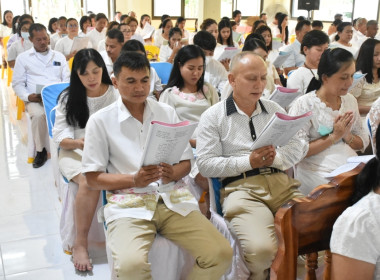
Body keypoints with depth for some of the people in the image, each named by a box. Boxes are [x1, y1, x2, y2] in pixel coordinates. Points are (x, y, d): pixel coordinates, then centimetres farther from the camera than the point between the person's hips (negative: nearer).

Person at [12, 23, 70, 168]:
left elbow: (67, 79, 16)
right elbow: (17, 83, 10)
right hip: (35, 99, -1)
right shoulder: (23, 58, 13)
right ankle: (40, 150, -13)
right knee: (38, 114, -36)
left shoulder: (59, 56, 20)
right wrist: (27, 96, -11)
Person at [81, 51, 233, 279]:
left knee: (221, 253, -15)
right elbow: (93, 178, 0)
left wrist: (173, 174, -10)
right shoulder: (100, 121, 1)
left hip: (174, 199, 3)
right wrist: (134, 180, -15)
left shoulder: (167, 112, 11)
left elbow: (186, 163, 13)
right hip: (129, 205, -3)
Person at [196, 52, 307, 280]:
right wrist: (248, 162, -13)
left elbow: (298, 147, 14)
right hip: (240, 187, -4)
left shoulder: (275, 109, 18)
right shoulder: (213, 116, 4)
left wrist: (276, 158, -8)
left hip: (282, 182, 5)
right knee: (261, 249, -29)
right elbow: (205, 165, -4)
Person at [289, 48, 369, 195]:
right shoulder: (303, 104, -8)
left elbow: (363, 143, 16)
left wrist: (347, 136, -6)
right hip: (318, 173, -6)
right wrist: (333, 136, -14)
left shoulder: (350, 100, 12)